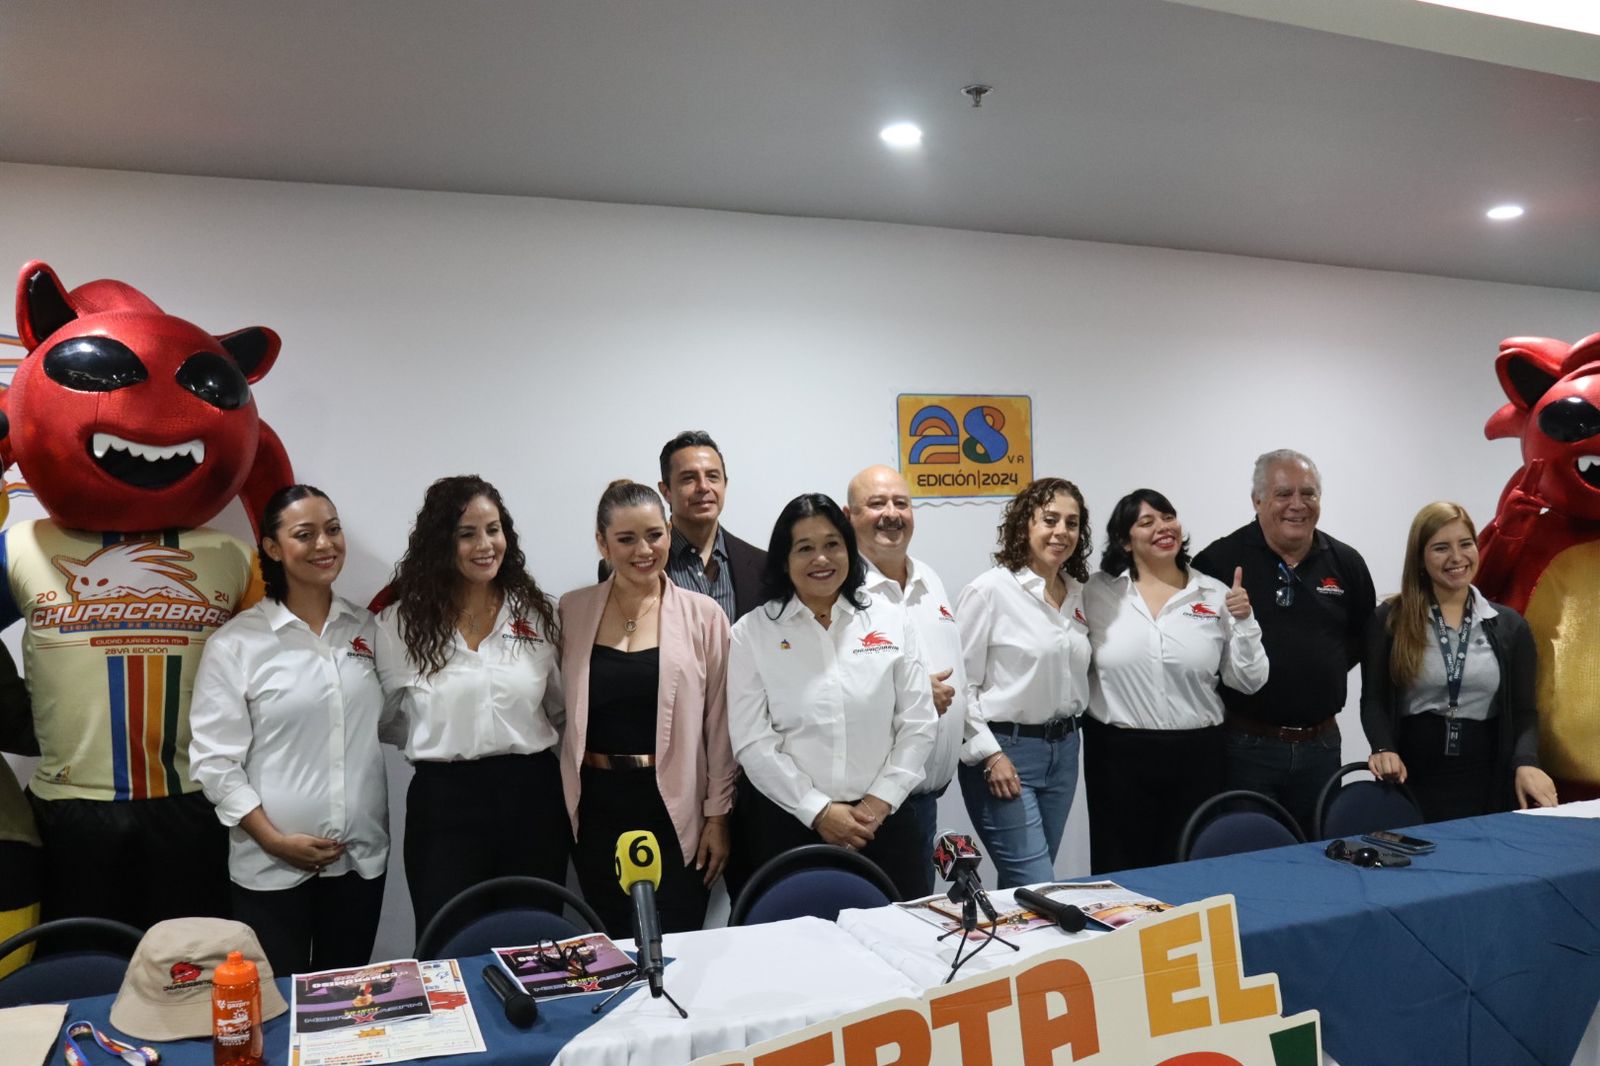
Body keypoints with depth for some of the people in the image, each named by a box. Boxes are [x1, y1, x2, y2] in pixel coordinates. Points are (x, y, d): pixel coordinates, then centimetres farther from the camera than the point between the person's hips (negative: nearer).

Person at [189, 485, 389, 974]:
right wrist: (274, 839, -12)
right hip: (270, 866, -3)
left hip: (362, 855, 3)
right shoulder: (234, 643, -8)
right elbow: (214, 760, -8)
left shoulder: (369, 629, 4)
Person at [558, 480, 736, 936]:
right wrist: (560, 805, 4)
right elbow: (557, 711, 7)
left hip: (675, 807, -1)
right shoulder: (571, 611, 2)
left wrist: (718, 815, -1)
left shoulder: (703, 615, -3)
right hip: (597, 807, 2)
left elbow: (719, 724, 0)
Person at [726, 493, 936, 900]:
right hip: (790, 823, -2)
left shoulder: (891, 621, 4)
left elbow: (917, 723, 3)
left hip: (881, 819, 2)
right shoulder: (752, 632, -2)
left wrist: (880, 801, -5)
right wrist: (818, 811, -10)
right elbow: (752, 741, -7)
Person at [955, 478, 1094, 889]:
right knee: (1037, 887, -5)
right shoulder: (989, 590, -12)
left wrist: (1070, 734, 9)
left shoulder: (1079, 593, 8)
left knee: (1023, 883, 15)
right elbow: (960, 682, -12)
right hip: (1005, 750, -6)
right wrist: (990, 754, -14)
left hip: (1063, 749, 7)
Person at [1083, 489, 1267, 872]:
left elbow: (1249, 681, 4)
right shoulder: (1098, 592, -1)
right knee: (1121, 876, 8)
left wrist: (1243, 620, -7)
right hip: (1117, 753, -1)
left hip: (1196, 755, 1)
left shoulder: (1216, 595, 2)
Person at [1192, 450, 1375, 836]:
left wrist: (1324, 669, 5)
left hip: (1321, 745, 5)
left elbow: (1366, 638, 17)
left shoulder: (1346, 563, 7)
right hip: (1245, 746, -4)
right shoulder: (1219, 561, -8)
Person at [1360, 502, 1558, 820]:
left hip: (1486, 781, 2)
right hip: (1412, 779, -2)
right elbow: (1373, 700, -3)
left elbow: (1523, 711, 4)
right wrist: (1383, 749, -22)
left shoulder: (1509, 625, 7)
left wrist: (1526, 763, -15)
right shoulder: (1390, 620, 0)